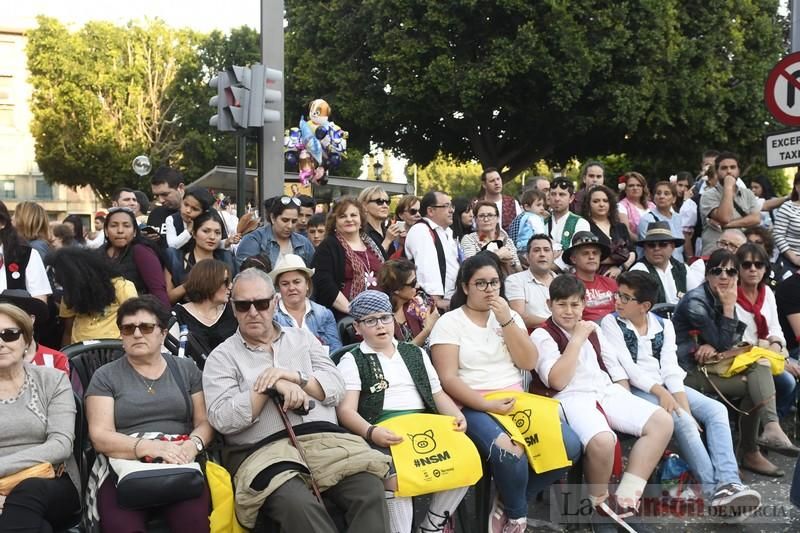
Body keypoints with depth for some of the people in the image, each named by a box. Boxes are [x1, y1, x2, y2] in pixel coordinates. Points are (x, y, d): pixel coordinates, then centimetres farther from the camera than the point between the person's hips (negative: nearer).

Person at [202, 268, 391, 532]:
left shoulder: (303, 338, 22)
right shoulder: (222, 357, 11)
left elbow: (337, 389, 11)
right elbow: (222, 419, -4)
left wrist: (295, 377, -6)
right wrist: (272, 385, -9)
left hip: (324, 438, 3)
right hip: (263, 450, -3)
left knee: (370, 489, -25)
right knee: (299, 505, -35)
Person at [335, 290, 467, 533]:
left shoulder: (416, 353, 24)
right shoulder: (352, 361, 9)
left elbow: (438, 394, 23)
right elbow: (346, 409, -3)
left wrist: (457, 416, 2)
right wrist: (371, 432, -23)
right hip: (384, 434, -4)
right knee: (398, 476, -36)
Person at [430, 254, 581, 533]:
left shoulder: (510, 316, 13)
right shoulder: (449, 322, -1)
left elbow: (529, 362, 1)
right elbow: (448, 379, -9)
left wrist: (506, 321, -9)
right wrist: (488, 405, -20)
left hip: (516, 401, 5)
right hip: (475, 406, -5)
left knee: (569, 446, -16)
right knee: (510, 452, -34)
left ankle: (508, 502, 3)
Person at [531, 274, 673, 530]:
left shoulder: (593, 329, 19)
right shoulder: (542, 336, -1)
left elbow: (616, 367, 21)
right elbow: (558, 382, -14)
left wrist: (626, 401, 6)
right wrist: (577, 339, -12)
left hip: (608, 392, 7)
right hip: (573, 398, -7)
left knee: (662, 422, -14)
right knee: (602, 440, -38)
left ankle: (626, 498, -14)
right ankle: (600, 504, -8)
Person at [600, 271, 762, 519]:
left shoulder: (664, 326, 10)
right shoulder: (611, 323, -2)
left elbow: (671, 369, -2)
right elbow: (628, 368, -11)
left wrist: (685, 406, -16)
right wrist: (661, 393, -21)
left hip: (668, 386, 5)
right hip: (637, 390, -5)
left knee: (716, 410, -18)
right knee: (681, 420, -30)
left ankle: (729, 484, -33)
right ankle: (715, 489, -29)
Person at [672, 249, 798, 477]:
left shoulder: (721, 299, 9)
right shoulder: (695, 302, -15)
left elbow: (732, 340, 8)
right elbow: (723, 343, -15)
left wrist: (713, 346, -12)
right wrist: (729, 307, -15)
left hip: (710, 364, 7)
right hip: (688, 371, -7)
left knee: (760, 367, -15)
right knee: (755, 384, -18)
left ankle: (771, 428, -23)